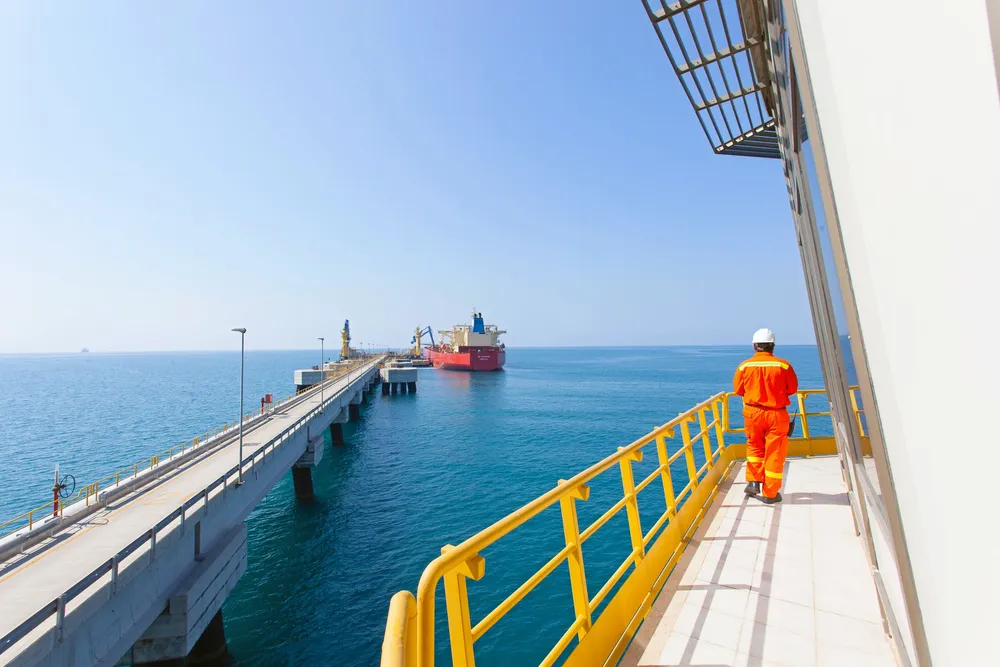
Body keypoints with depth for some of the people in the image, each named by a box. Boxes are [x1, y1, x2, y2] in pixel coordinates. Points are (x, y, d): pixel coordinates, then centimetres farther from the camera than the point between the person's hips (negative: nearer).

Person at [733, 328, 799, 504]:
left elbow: (738, 390, 3)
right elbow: (793, 388, 2)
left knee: (754, 446, 23)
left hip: (752, 413, 1)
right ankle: (770, 493, 18)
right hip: (776, 414, -1)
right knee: (774, 453, 9)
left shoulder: (744, 366, -7)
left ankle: (753, 481, 13)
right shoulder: (783, 365, -10)